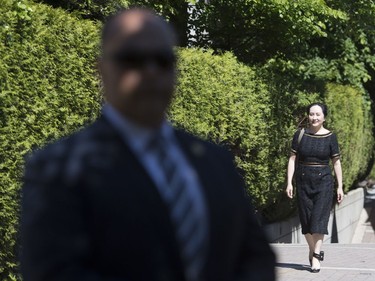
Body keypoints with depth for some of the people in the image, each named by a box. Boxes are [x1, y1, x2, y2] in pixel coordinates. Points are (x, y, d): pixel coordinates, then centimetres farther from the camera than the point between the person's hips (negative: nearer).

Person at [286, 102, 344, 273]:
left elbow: (336, 162, 3)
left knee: (319, 218, -10)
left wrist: (340, 187, 2)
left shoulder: (330, 137, -1)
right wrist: (289, 182, -4)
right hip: (303, 182, 2)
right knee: (306, 220, 7)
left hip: (323, 182, -2)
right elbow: (292, 159, 3)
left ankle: (316, 257, -9)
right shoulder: (300, 135, 1)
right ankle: (313, 250, 28)